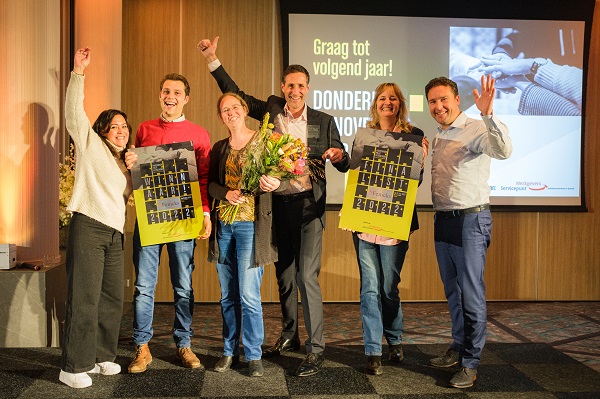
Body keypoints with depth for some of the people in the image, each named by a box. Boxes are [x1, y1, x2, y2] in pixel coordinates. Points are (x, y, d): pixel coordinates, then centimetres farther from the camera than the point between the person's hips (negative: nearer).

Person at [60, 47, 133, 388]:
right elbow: (74, 111, -8)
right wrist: (78, 72, -16)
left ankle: (102, 356, 18)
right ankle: (74, 367, -1)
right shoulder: (91, 145, 6)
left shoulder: (125, 162, 23)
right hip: (89, 226, -7)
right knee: (84, 297, -8)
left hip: (115, 233, 7)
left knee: (112, 298, 6)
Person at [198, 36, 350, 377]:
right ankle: (289, 336, 31)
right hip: (278, 204, 4)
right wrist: (213, 59, 11)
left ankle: (316, 350, -3)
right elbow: (235, 95, 15)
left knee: (307, 276, -11)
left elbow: (343, 164, 6)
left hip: (308, 205, -3)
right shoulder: (271, 110, 8)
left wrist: (339, 157, -18)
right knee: (284, 275, 15)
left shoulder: (324, 121, 2)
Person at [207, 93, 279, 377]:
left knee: (249, 295, -5)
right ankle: (229, 351, 24)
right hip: (223, 225, 5)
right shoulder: (219, 148, 13)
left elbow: (275, 178, -3)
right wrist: (227, 193, -11)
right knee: (228, 295, 12)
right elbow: (210, 184, 9)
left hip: (251, 225, -5)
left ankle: (253, 355, 8)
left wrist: (273, 182, -25)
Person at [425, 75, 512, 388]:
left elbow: (504, 151, -32)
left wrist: (488, 114, -41)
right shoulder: (438, 138, 14)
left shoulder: (475, 130, -12)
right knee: (452, 291, 18)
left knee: (471, 294, -2)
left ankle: (470, 363, 8)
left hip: (470, 220, -8)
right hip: (443, 220, 8)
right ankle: (459, 348, 32)